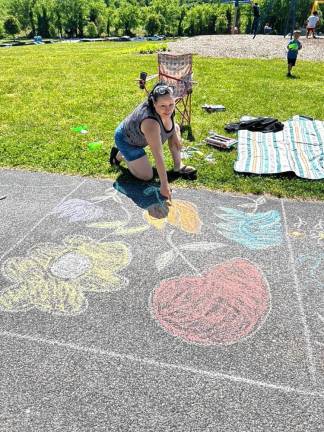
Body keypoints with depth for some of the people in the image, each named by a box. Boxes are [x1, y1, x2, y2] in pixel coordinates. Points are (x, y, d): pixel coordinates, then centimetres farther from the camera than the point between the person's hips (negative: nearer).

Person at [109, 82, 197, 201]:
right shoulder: (150, 123, -43)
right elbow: (158, 156, -43)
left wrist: (176, 136, 3)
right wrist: (164, 184, -41)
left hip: (140, 132, 8)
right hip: (126, 140, -8)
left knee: (175, 128, 4)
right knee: (147, 176, -9)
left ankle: (178, 166, 8)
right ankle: (120, 155, 10)